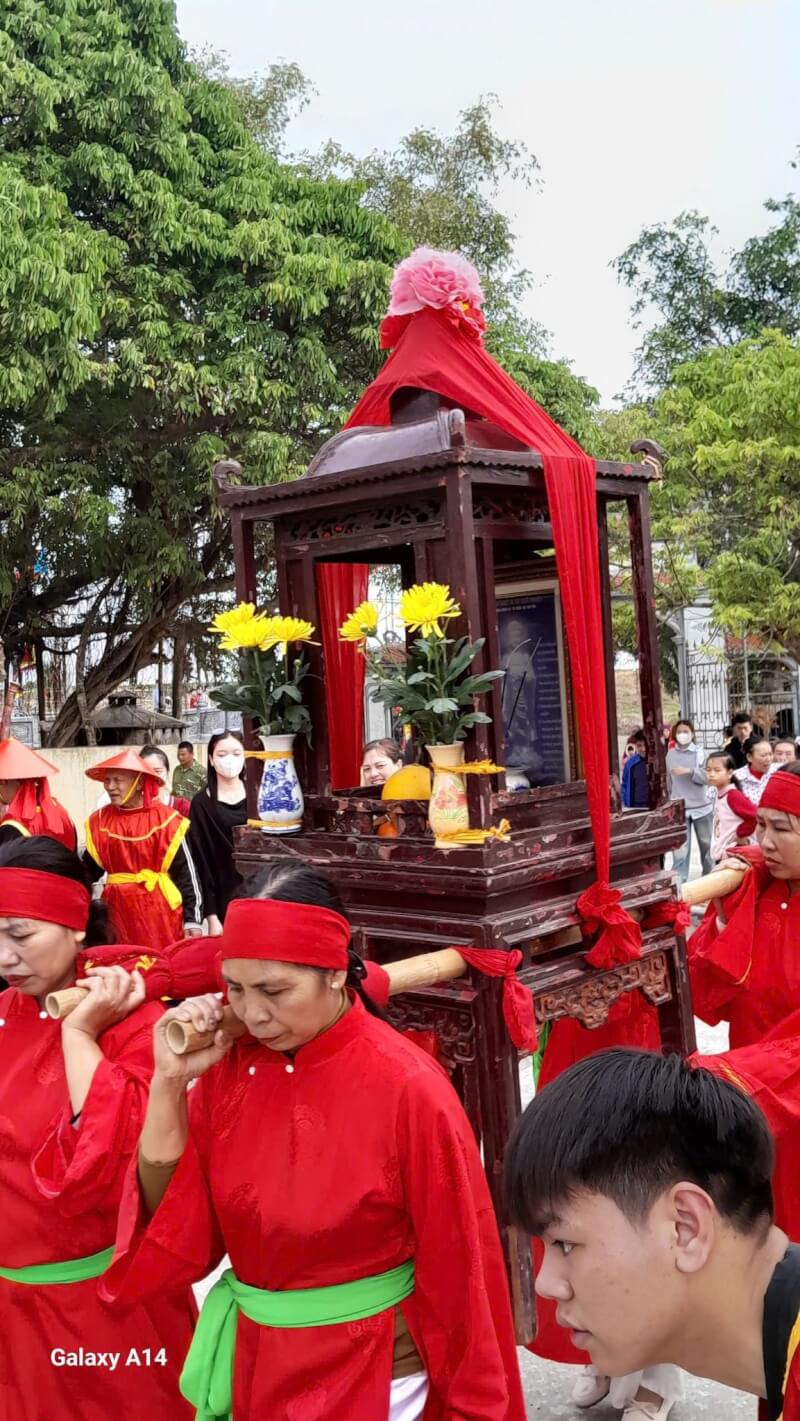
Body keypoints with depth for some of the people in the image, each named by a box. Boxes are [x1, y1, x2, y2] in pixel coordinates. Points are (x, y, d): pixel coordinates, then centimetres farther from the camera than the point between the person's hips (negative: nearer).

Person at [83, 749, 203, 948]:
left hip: (158, 909, -4)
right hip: (118, 910, 4)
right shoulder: (99, 821, 5)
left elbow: (186, 873, -6)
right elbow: (90, 868, 12)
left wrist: (193, 919, -9)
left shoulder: (166, 819, -7)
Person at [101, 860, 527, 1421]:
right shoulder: (229, 1064, -9)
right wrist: (170, 1082, -17)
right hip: (250, 1364, 5)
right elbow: (167, 1233, -7)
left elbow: (459, 1269, -13)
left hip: (372, 1376, -5)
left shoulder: (409, 1089, -23)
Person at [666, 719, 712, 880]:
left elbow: (708, 776, -14)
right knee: (680, 847, -7)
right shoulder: (670, 755, 2)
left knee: (706, 844, 14)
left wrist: (689, 771, -26)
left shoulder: (699, 752, -6)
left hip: (701, 807, -1)